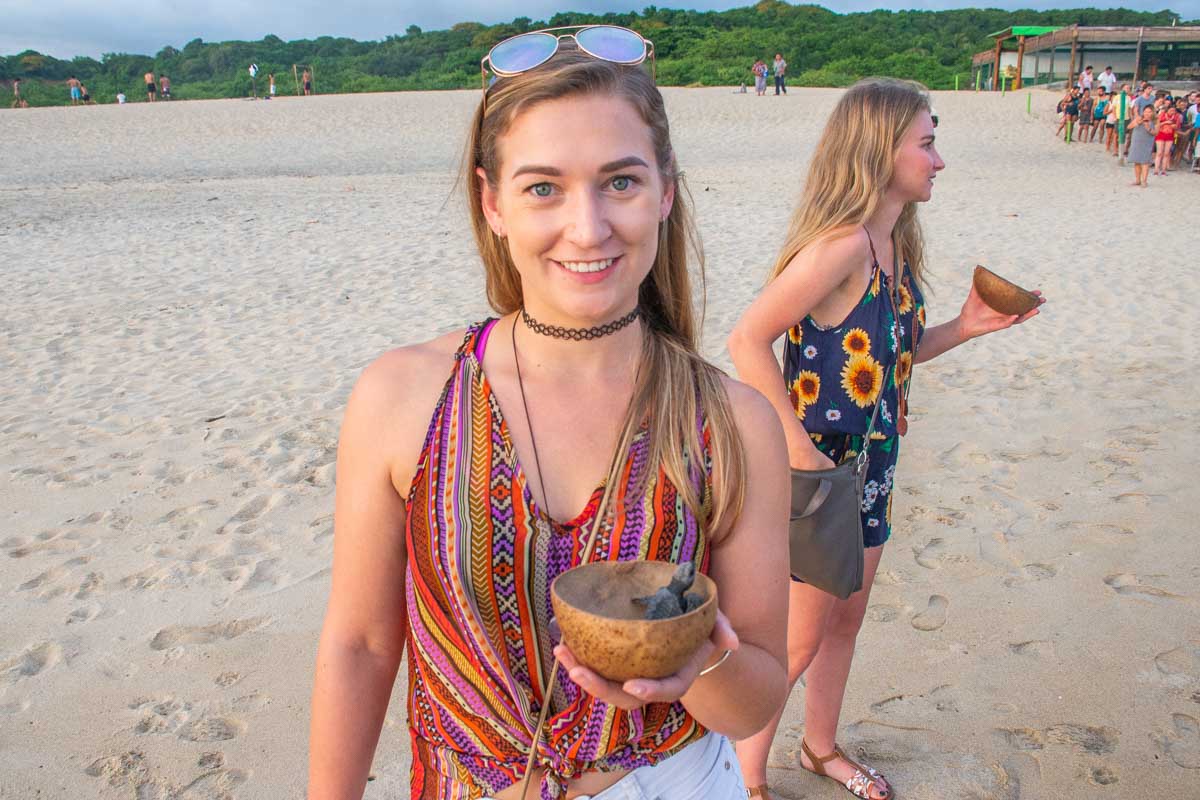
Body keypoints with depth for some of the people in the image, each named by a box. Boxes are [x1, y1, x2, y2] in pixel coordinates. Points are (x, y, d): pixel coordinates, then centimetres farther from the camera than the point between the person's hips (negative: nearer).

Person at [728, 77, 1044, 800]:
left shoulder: (895, 245, 4)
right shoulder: (841, 243, -24)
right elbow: (748, 341, -28)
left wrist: (965, 328, 1)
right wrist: (799, 449, -25)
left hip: (870, 466, 9)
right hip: (819, 468, -8)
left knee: (845, 619, 23)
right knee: (800, 639, 6)